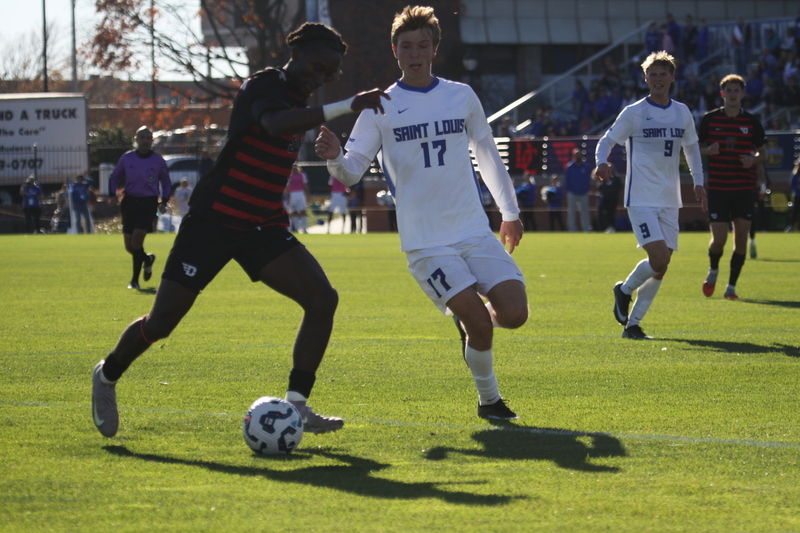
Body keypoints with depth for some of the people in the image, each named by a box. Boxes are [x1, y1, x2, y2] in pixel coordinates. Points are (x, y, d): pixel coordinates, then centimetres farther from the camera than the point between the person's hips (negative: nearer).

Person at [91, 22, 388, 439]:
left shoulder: (300, 99, 10)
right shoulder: (264, 86, -16)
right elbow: (274, 124, -40)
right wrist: (346, 106, -46)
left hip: (264, 228, 7)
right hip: (213, 219, -7)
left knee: (323, 299, -15)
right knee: (161, 322, 0)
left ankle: (296, 405, -9)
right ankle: (107, 376, 29)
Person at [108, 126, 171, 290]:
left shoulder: (158, 161, 0)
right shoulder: (127, 158, 2)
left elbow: (166, 183, 12)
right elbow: (114, 177, 14)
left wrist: (164, 202, -1)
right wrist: (112, 195, -2)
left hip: (148, 203, -3)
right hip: (130, 201, 3)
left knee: (137, 239, -17)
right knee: (129, 246, 3)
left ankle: (135, 280, -7)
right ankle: (147, 259, 37)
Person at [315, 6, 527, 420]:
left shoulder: (462, 97, 8)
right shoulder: (381, 108, -2)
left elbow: (486, 153, 21)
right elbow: (353, 171, -8)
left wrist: (509, 211, 23)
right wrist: (335, 158, -31)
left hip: (476, 233, 3)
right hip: (425, 243, -3)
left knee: (514, 314, -12)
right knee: (480, 324, -18)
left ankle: (466, 315, 23)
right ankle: (488, 399, 8)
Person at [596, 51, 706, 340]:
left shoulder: (682, 112, 10)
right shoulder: (634, 113, -4)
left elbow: (691, 147, 24)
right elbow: (607, 140, -2)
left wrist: (698, 182, 15)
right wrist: (601, 162, -23)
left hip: (669, 201, 5)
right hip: (641, 199, -5)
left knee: (661, 267, 2)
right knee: (659, 258, -19)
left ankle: (632, 323, 11)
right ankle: (625, 289, 10)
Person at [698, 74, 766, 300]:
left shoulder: (752, 122, 4)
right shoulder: (710, 119, 2)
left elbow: (763, 153, 11)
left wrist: (754, 160, -11)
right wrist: (707, 151, -13)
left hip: (744, 188, 1)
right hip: (717, 188, -1)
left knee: (741, 237, -4)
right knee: (718, 239, -7)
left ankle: (731, 286, 7)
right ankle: (713, 270, 25)